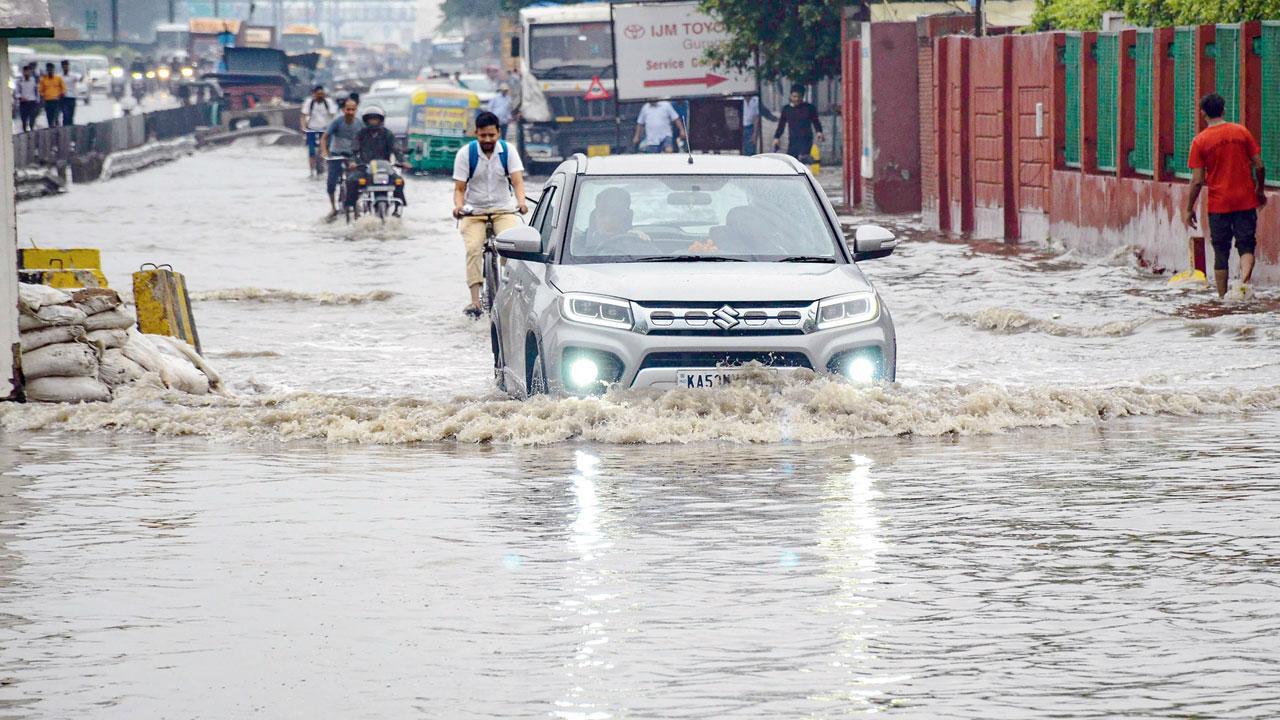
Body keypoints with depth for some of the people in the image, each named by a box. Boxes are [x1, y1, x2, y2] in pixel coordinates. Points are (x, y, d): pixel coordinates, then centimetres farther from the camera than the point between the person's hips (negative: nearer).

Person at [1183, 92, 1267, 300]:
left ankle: (1222, 297, 11)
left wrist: (1189, 209, 3)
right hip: (1246, 201, 1)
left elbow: (1197, 180, -7)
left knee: (1221, 252, 8)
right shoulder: (1242, 132, 0)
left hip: (1218, 205, -1)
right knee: (1246, 246, 3)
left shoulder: (1200, 141, -6)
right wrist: (1261, 192, 16)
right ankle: (1244, 282, -24)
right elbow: (1259, 166, 0)